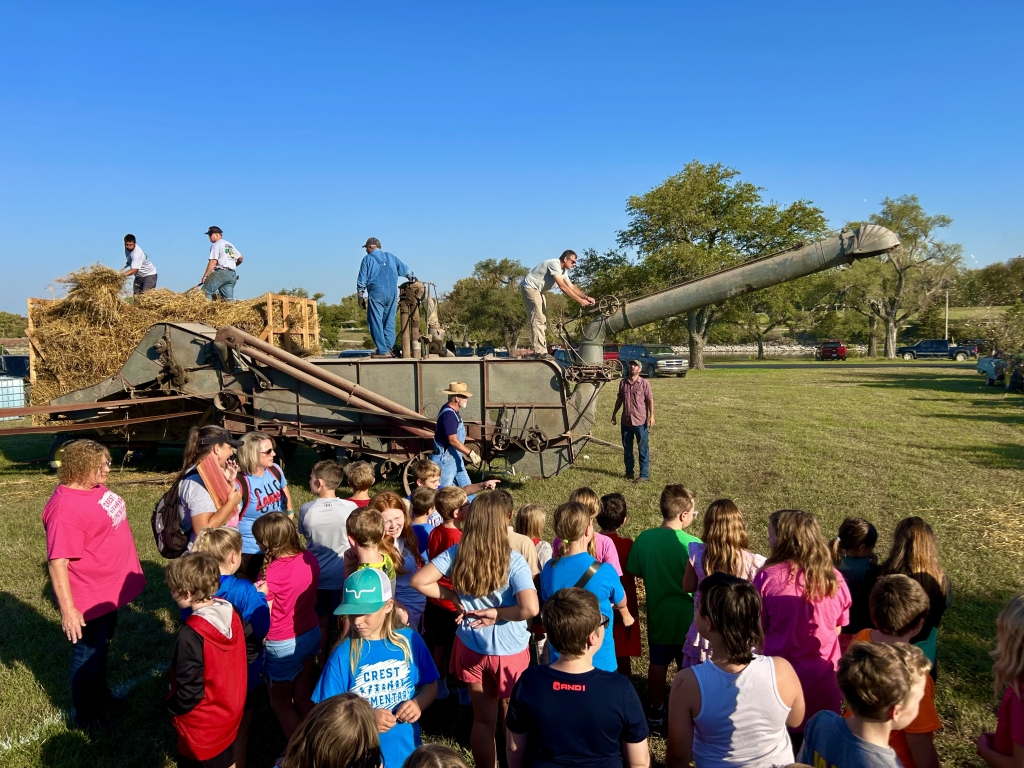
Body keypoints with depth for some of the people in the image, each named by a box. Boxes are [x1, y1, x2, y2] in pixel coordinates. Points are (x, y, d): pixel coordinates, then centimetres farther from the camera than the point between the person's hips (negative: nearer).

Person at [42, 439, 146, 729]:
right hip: (90, 599, -9)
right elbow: (57, 562, -29)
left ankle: (101, 698, 47)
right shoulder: (65, 509, -29)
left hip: (109, 590, 9)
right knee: (88, 657, 11)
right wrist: (68, 610, -28)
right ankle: (87, 719, 30)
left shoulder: (95, 487, 0)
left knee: (102, 648, 27)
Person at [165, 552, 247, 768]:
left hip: (202, 724, -6)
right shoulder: (230, 612, -11)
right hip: (231, 709, 6)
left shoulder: (192, 635, -32)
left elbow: (190, 688, -24)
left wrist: (173, 708, -5)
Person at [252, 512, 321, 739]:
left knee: (280, 701, 17)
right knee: (303, 696, 23)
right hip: (311, 634, 6)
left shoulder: (272, 573, -26)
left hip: (283, 644, -6)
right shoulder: (310, 559, -8)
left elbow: (264, 616, -21)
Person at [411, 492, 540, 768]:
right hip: (509, 651, -3)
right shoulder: (512, 560, -21)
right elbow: (530, 609, -30)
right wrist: (497, 613, -15)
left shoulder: (457, 554, -11)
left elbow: (419, 581, -11)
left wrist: (453, 596, -4)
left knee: (483, 718, 21)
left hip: (471, 648, 3)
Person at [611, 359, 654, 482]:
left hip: (641, 422, -5)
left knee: (643, 449, 1)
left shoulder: (644, 383, -6)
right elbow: (619, 399, 14)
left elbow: (650, 400, -7)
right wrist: (614, 414, 16)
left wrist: (651, 416, -15)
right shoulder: (623, 382, 6)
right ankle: (629, 472, 27)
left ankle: (644, 475, 7)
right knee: (627, 448, 14)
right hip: (626, 421, 5)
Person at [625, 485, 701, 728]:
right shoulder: (692, 544, -24)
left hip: (658, 614, 3)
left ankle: (656, 711, 33)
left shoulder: (644, 539, -12)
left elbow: (635, 572, -1)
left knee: (658, 663, 20)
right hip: (687, 617, -3)